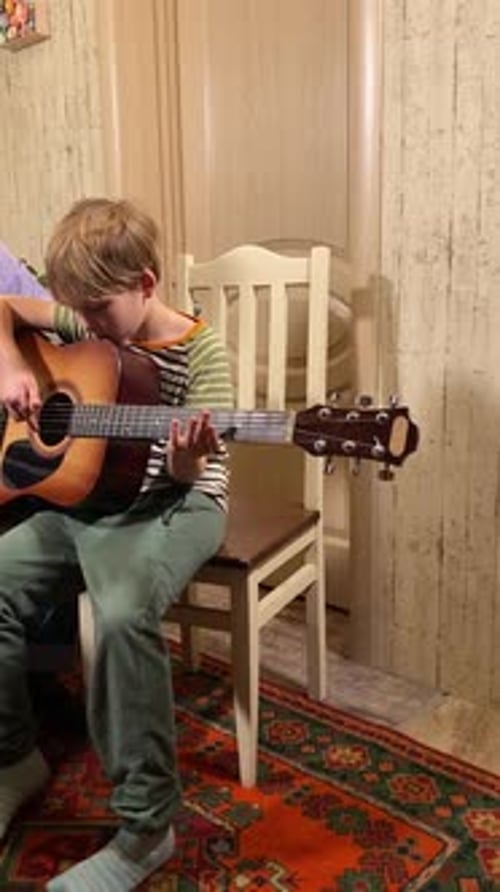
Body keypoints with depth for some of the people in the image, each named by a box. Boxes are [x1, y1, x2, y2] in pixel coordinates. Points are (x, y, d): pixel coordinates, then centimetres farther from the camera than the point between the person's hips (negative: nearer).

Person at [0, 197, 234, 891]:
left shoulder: (200, 351, -12)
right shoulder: (88, 323, 4)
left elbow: (191, 474, -17)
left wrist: (188, 461, -41)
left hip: (173, 507, -6)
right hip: (86, 498, 7)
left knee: (123, 614, -35)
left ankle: (146, 824, -19)